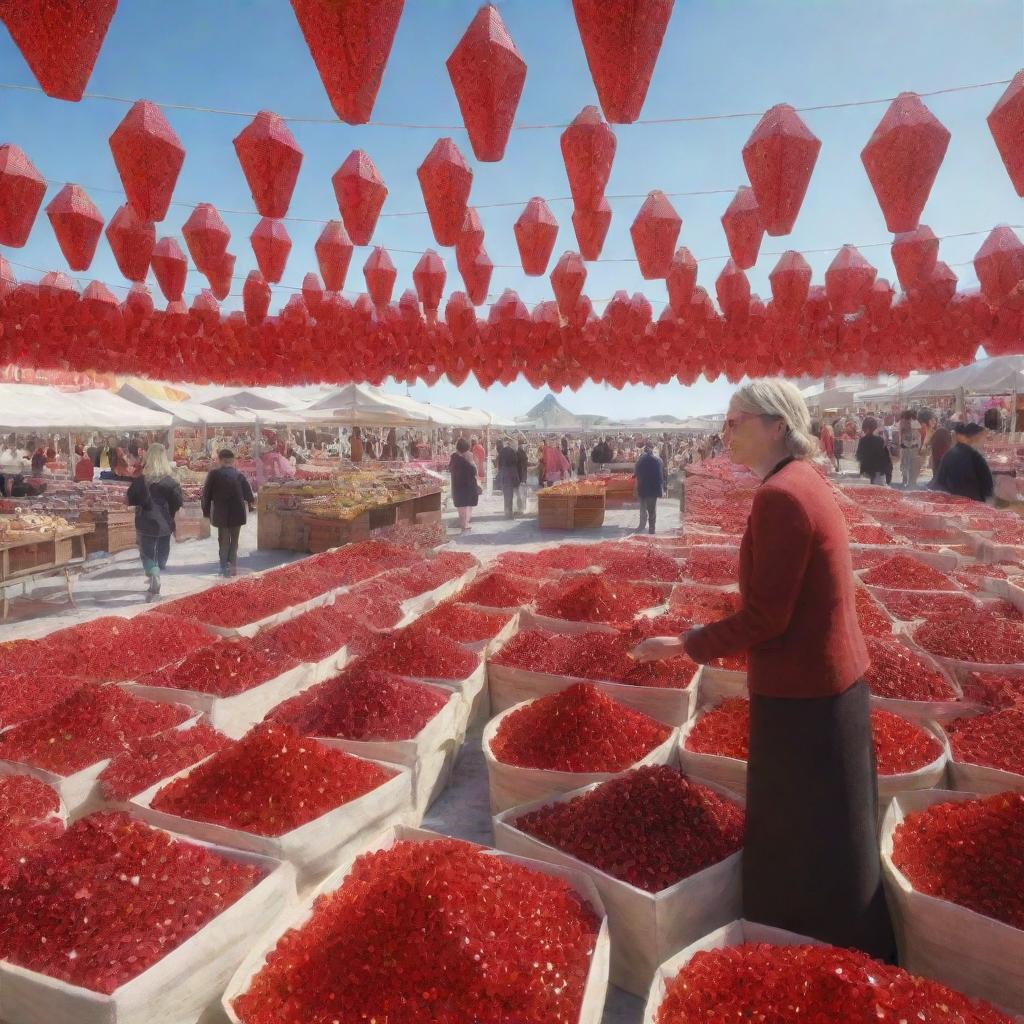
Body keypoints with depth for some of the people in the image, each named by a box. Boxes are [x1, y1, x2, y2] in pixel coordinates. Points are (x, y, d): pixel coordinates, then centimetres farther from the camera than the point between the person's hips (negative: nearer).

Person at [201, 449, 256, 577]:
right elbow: (248, 493, 4)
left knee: (223, 541, 8)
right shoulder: (239, 475, -1)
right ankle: (233, 566, 9)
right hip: (237, 513, 1)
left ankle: (225, 567, 4)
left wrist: (206, 511, 7)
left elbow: (206, 494, -4)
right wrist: (251, 505, 22)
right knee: (234, 541, 12)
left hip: (221, 513, -1)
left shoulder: (213, 474, -6)